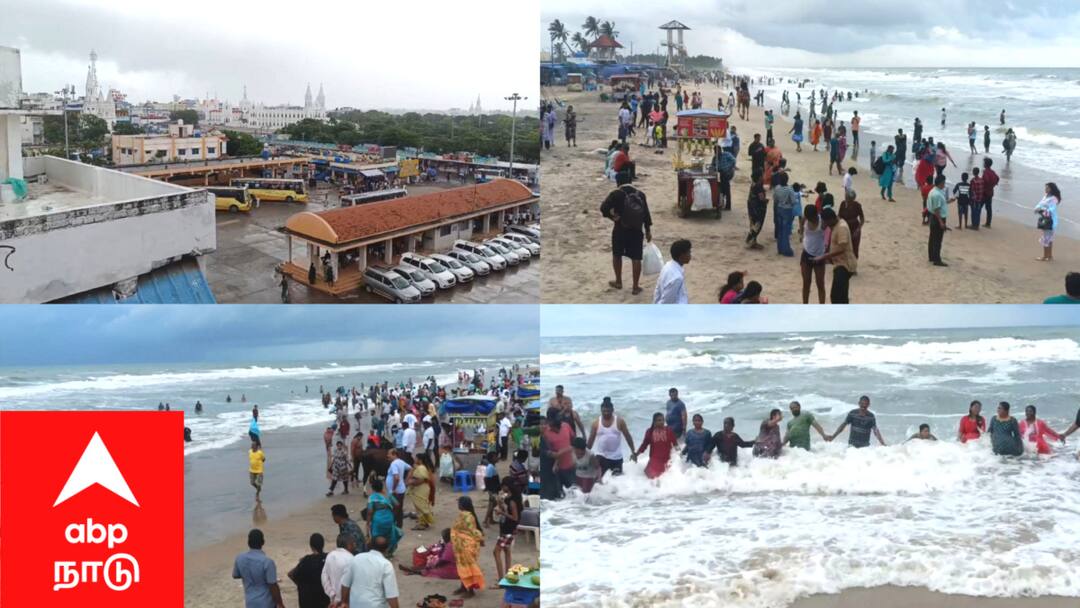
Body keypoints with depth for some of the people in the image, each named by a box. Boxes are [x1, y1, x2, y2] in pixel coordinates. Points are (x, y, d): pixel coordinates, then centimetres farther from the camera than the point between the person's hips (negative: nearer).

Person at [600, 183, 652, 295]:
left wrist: (613, 217, -1)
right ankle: (635, 287, 10)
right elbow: (646, 213, 5)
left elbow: (604, 208, -16)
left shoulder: (617, 194, -9)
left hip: (620, 229, -2)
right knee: (636, 258, 7)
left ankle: (618, 282, 30)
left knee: (617, 255, 19)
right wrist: (648, 230, 13)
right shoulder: (640, 194, 2)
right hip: (636, 230, 2)